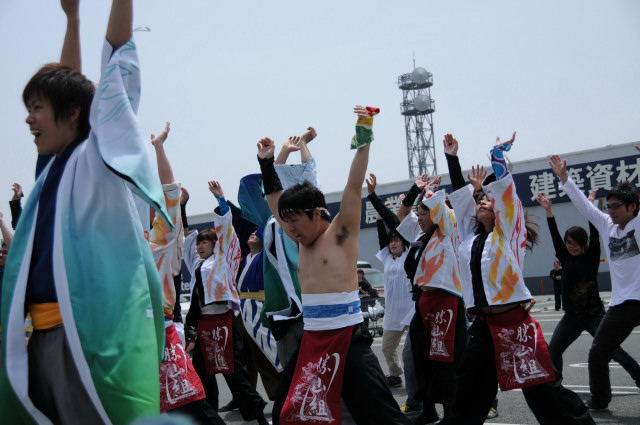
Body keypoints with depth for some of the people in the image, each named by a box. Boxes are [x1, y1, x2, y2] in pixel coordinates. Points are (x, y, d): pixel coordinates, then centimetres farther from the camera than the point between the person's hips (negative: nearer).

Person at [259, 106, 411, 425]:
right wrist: (266, 163, 23)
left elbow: (354, 187, -14)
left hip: (346, 337, -8)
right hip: (312, 339, 8)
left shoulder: (341, 233, -5)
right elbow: (276, 201, 22)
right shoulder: (303, 240, 13)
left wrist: (364, 138, -18)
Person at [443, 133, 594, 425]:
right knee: (468, 393, 10)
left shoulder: (510, 233, 2)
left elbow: (503, 187, -7)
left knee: (544, 392, -6)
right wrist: (452, 157, 15)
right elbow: (459, 194, 15)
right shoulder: (471, 236, 15)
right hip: (483, 326, 5)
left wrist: (498, 152, -2)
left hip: (514, 324, -5)